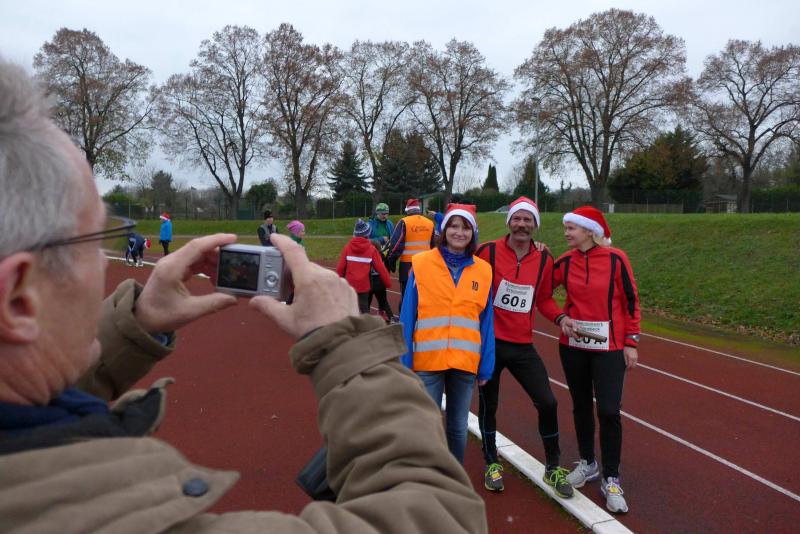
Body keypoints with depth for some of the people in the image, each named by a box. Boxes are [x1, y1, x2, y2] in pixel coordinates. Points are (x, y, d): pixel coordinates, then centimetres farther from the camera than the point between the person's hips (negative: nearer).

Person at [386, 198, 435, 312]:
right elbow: (434, 246, 15)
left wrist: (391, 261, -3)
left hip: (408, 265, -4)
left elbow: (396, 244, -12)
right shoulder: (430, 223, 6)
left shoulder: (404, 222, -8)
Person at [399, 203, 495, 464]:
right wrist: (404, 362, -6)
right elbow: (407, 318, -4)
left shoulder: (483, 271, 2)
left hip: (465, 363, 2)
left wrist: (485, 367, 2)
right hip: (428, 361, -2)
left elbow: (486, 323, 4)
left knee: (458, 427, 16)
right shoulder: (422, 264, -5)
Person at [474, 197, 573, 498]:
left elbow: (544, 299, 11)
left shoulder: (544, 259, 1)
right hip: (489, 342, -3)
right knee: (488, 404, 12)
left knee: (547, 403, 2)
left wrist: (560, 318, -6)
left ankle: (553, 467, 25)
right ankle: (492, 464, 35)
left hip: (523, 346, 3)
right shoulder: (488, 252, -11)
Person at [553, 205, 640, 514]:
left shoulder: (615, 259, -8)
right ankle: (587, 463, 34)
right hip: (573, 345, 3)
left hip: (609, 347, -3)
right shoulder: (566, 261, 0)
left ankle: (611, 480, 12)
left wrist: (631, 342, -4)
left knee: (609, 411, -5)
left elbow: (630, 301, -3)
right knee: (581, 405, 14)